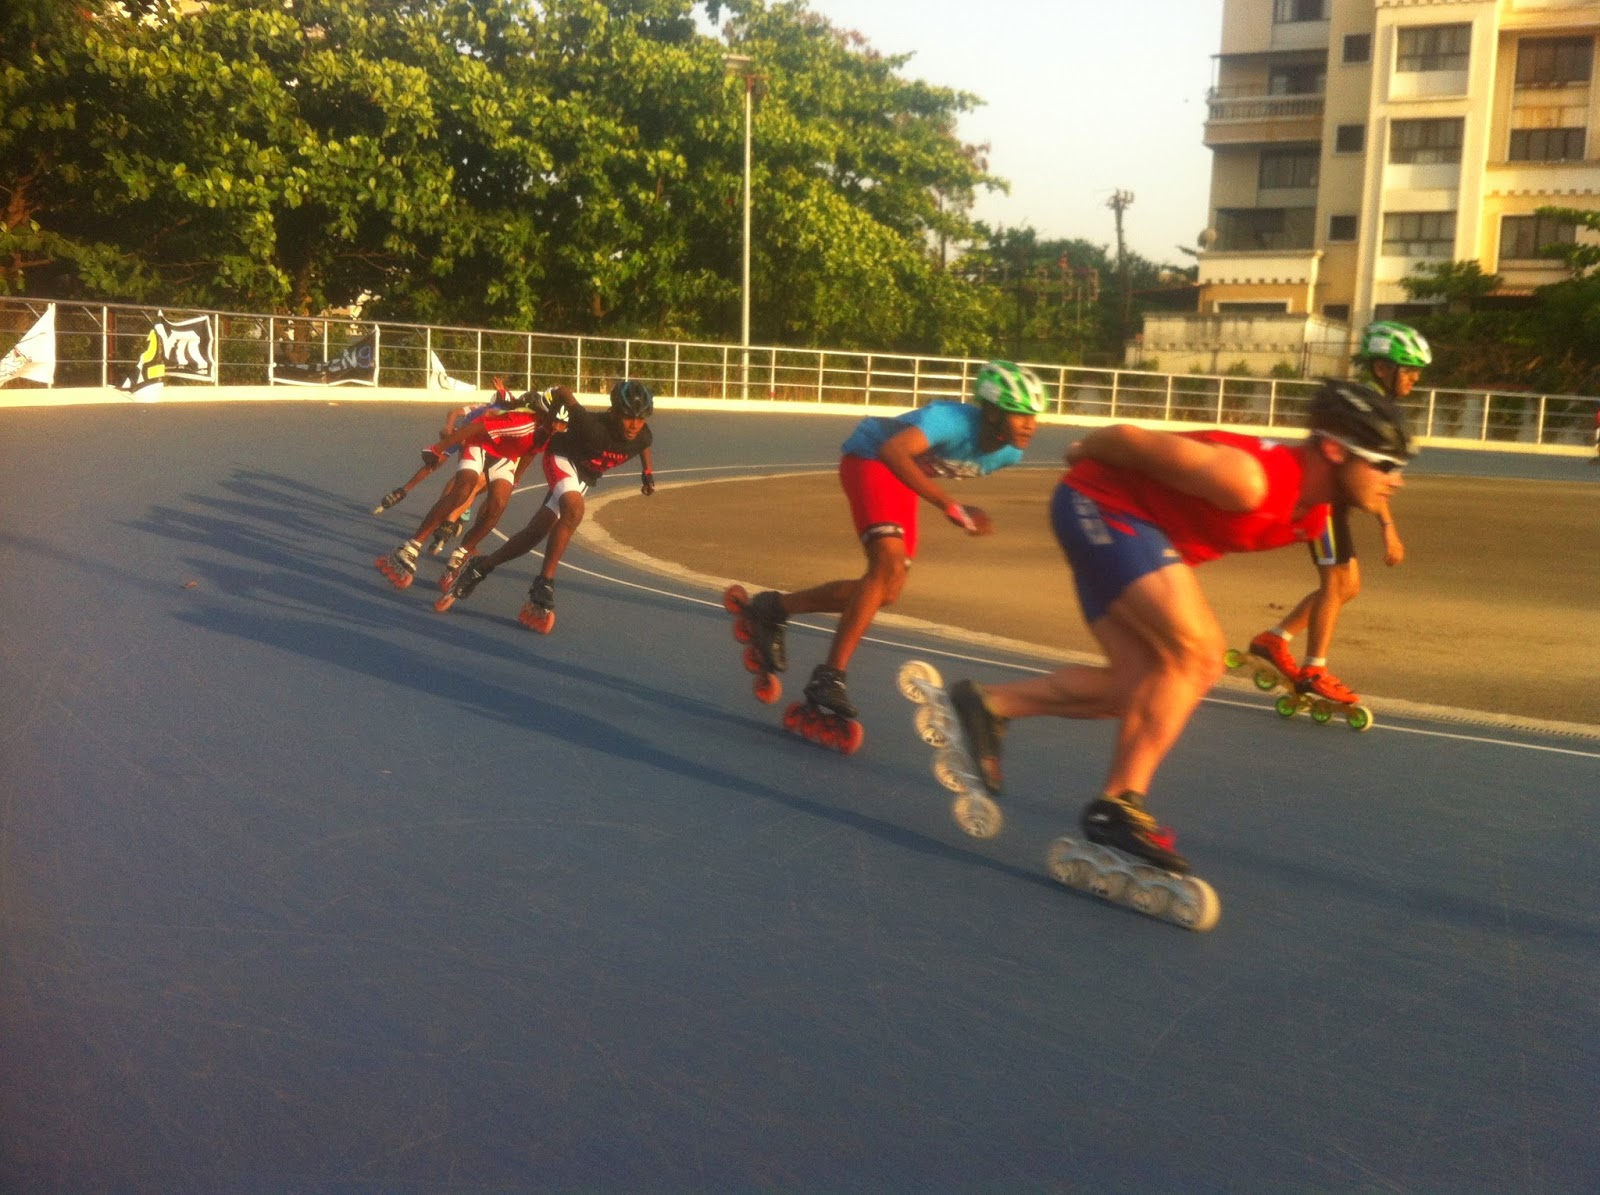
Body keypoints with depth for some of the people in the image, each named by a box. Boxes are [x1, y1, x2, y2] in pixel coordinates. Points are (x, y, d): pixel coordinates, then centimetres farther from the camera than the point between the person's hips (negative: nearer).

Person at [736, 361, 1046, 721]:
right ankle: (831, 675, -23)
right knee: (889, 563, -27)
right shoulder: (954, 420, -35)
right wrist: (951, 508, -51)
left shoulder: (1008, 453, -11)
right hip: (870, 458, -8)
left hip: (903, 480, 8)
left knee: (887, 592, 4)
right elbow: (892, 451, -51)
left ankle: (774, 609, 18)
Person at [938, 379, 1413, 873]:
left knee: (1148, 688, 5)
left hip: (1123, 523, 10)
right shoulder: (1251, 481, -30)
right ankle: (1119, 805, -11)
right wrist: (1083, 451, -1)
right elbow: (1129, 438, -20)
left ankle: (988, 704, 13)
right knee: (1194, 652, -18)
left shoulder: (1311, 517, 0)